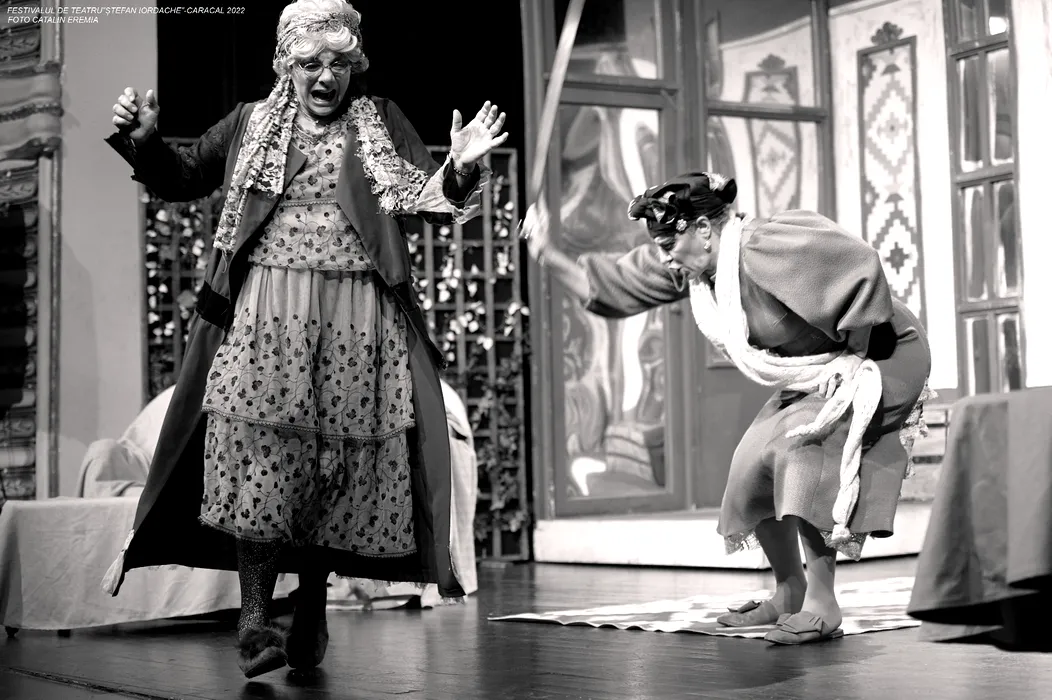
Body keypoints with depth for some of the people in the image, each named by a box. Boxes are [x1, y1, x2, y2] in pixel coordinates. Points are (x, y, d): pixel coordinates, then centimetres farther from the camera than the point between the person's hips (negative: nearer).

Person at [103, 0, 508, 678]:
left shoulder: (382, 123, 11)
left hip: (358, 319, 0)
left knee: (341, 460, 2)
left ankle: (313, 608, 17)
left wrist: (461, 168, -16)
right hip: (265, 312, 0)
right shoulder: (251, 123, 14)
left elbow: (435, 201, 4)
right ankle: (254, 615, -6)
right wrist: (143, 140, 3)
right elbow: (183, 178, 21)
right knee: (261, 451, -10)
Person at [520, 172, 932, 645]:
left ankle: (821, 604, -24)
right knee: (755, 463, 0)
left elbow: (862, 266, -34)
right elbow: (612, 285, 5)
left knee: (804, 447, -28)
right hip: (811, 378, 9)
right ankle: (790, 593, 17)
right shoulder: (684, 267, -4)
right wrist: (548, 257, -5)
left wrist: (852, 359, -23)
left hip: (881, 359, -9)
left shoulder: (764, 250, -31)